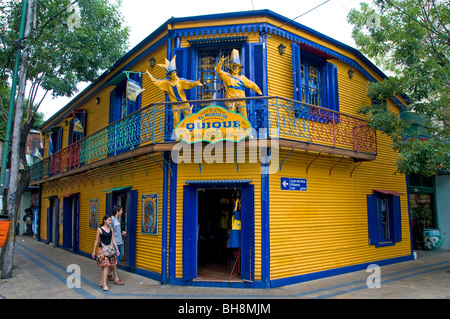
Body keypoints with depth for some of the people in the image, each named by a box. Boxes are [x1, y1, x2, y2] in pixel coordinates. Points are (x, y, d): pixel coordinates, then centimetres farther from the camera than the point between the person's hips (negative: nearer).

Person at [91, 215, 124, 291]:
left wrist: (117, 249, 5)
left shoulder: (111, 229, 7)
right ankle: (104, 284, -8)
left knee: (114, 264, 11)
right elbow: (96, 240, -4)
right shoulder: (99, 229, -8)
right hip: (103, 249, -6)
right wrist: (94, 251, -3)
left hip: (110, 248, 6)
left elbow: (113, 240, 9)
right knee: (106, 265, -12)